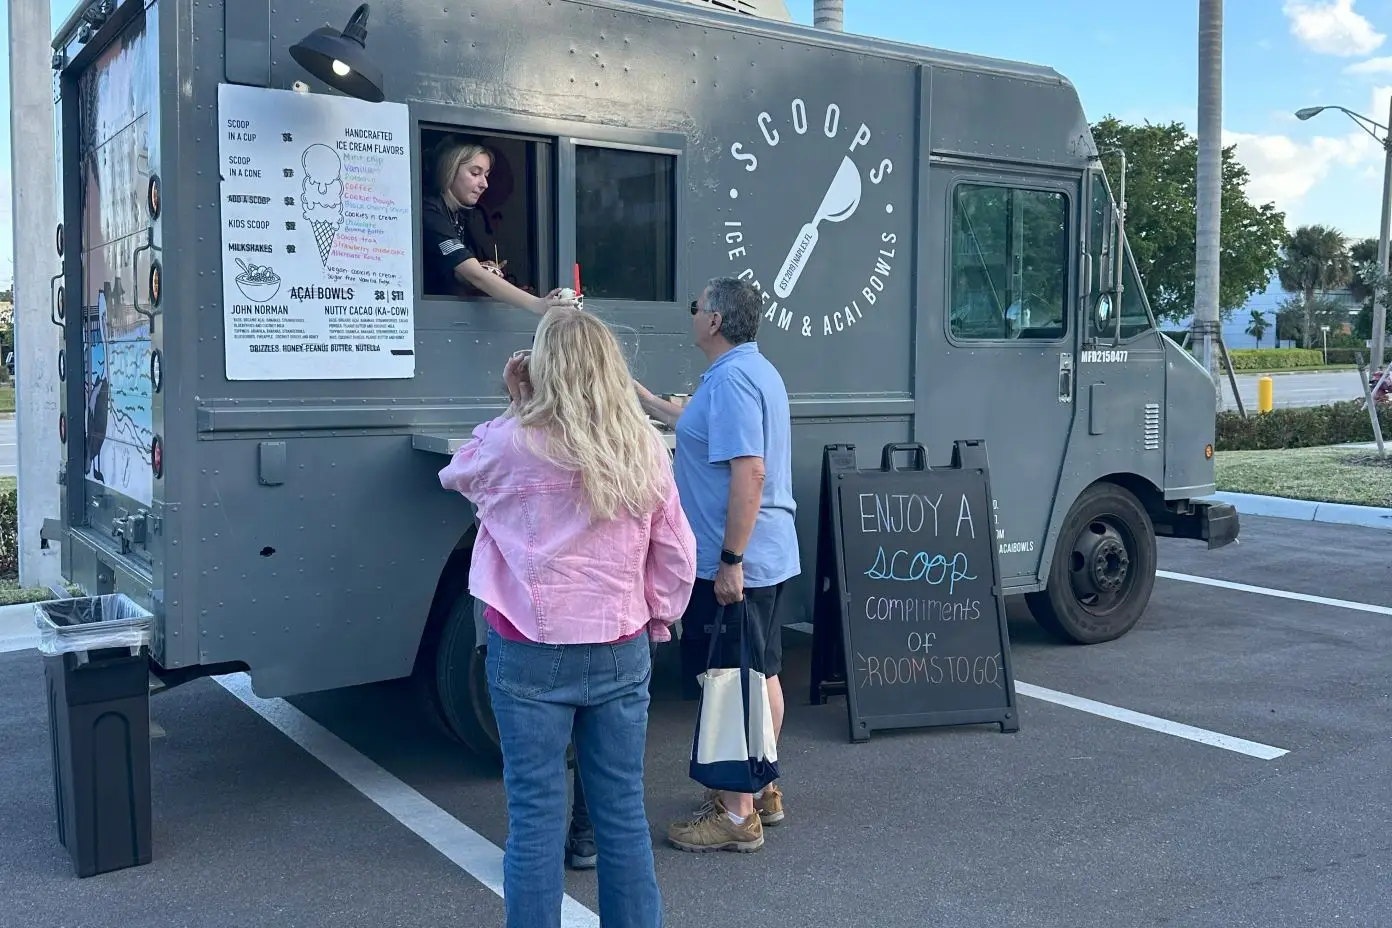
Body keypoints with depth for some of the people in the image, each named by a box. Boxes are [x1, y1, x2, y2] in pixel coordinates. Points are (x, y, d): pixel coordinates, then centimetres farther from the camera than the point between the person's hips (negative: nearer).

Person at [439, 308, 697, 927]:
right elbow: (677, 555, 4)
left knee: (536, 816, 5)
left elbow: (454, 474, 14)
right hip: (621, 652, 3)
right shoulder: (644, 448, 0)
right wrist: (655, 619, 17)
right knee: (623, 811, 12)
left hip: (532, 654, -3)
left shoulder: (509, 444, -9)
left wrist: (515, 407, 15)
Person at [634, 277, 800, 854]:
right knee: (761, 674, 18)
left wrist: (730, 560, -26)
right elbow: (702, 428, 29)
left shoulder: (730, 380, -19)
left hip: (731, 562, -11)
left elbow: (749, 472, -27)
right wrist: (639, 396, 35)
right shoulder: (755, 370, 14)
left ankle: (737, 816, 7)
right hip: (768, 556, 11)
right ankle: (761, 791, 31)